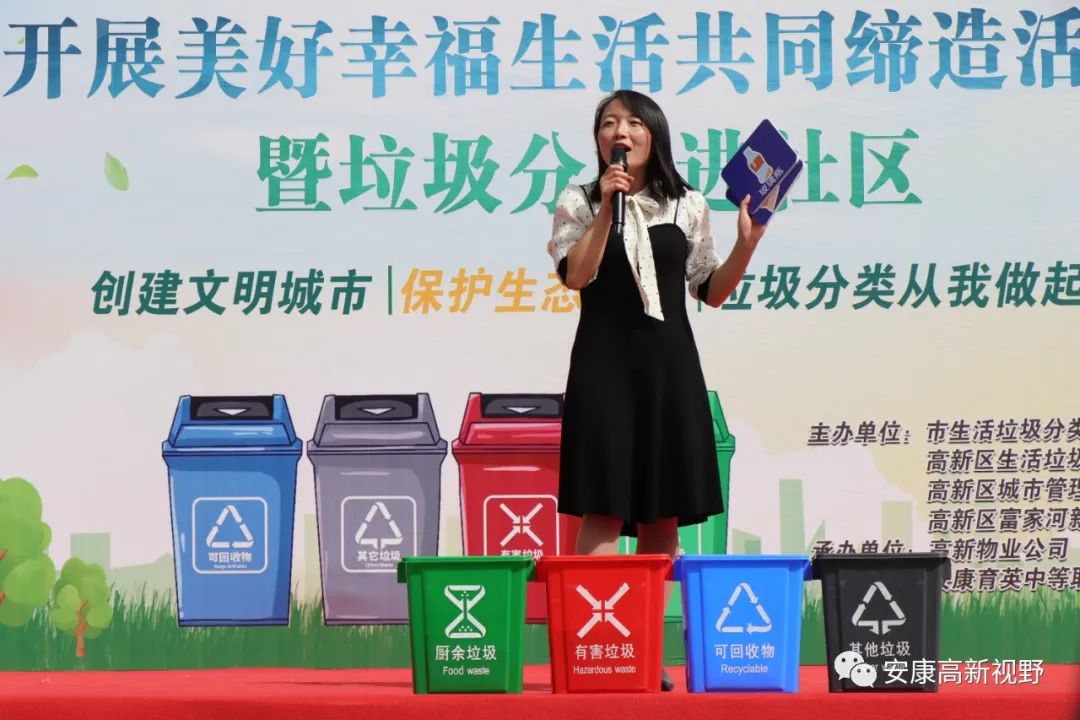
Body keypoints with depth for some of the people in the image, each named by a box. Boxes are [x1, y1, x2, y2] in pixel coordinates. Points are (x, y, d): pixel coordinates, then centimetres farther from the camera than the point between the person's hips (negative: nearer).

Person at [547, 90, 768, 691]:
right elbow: (575, 275, -11)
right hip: (604, 362, -3)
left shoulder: (688, 206, 11)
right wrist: (608, 207, -15)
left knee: (663, 514, 3)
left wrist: (747, 244, -3)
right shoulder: (579, 203, 5)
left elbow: (711, 292, 11)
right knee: (604, 510, -10)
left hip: (669, 364, 3)